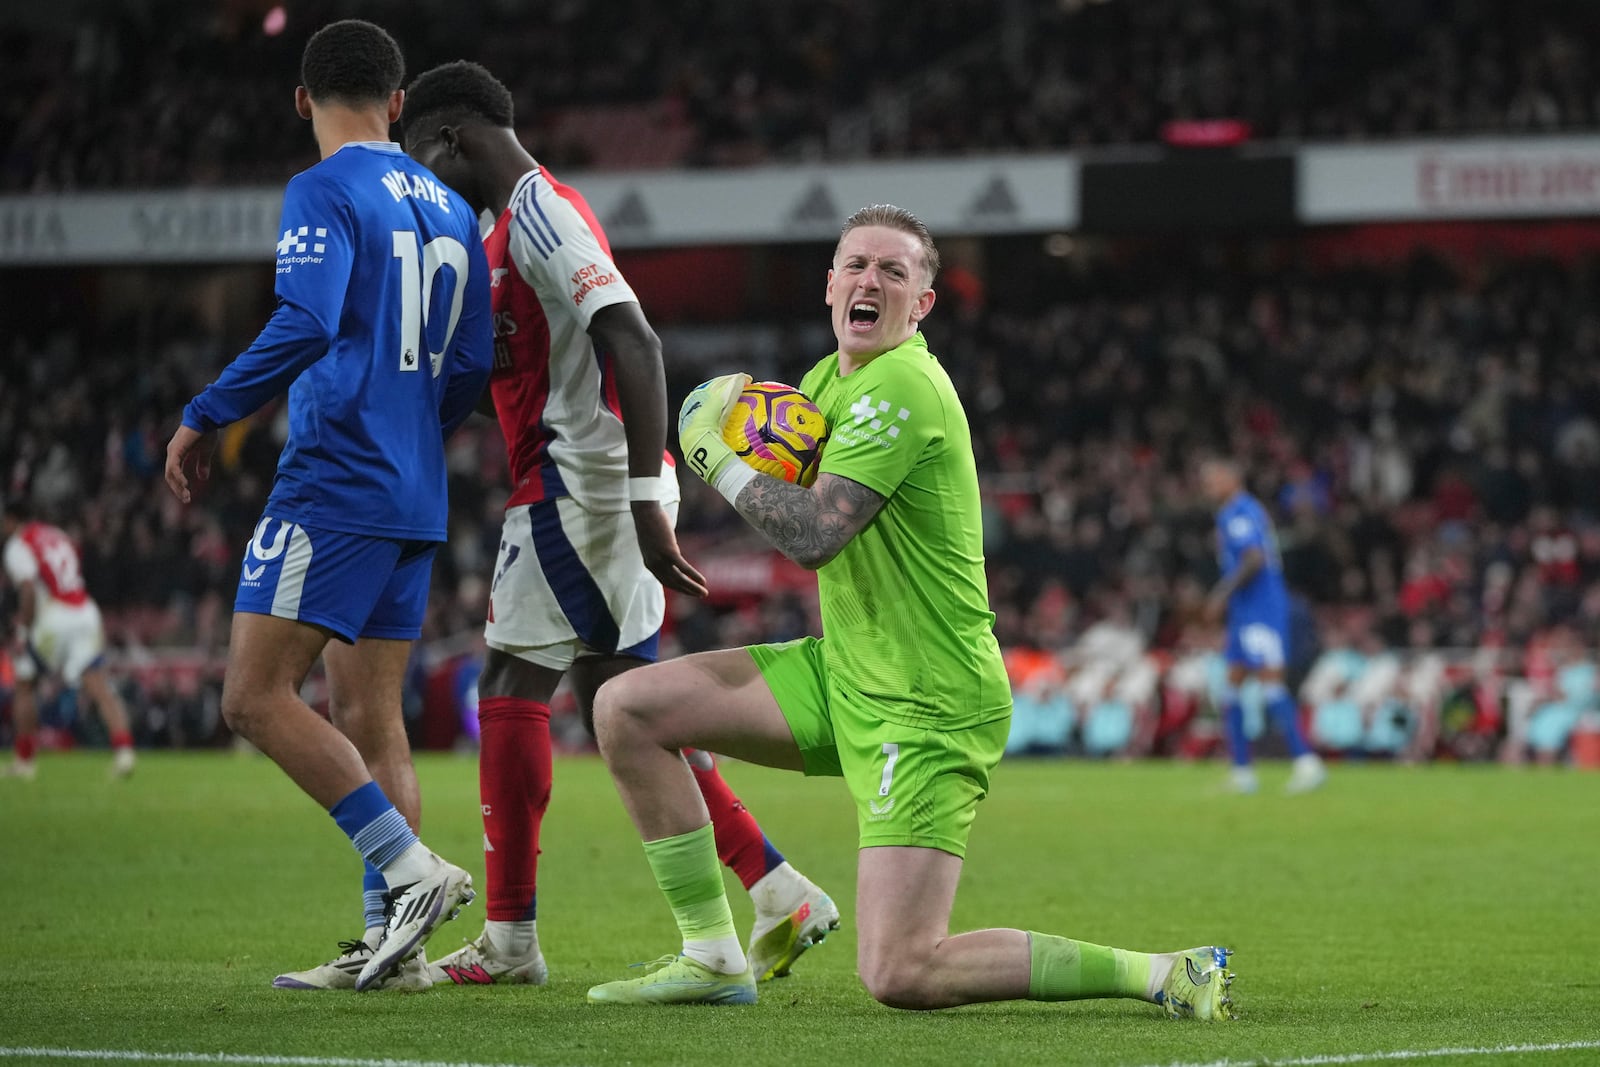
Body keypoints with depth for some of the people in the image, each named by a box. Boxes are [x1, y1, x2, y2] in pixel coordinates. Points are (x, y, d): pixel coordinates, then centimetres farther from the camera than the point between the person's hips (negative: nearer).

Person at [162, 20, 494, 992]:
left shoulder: (325, 193, -7)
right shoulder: (450, 209, 15)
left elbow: (305, 324, -21)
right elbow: (473, 366, 17)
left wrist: (206, 418, -12)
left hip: (335, 481, -8)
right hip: (415, 499, 8)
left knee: (257, 697, -9)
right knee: (370, 718, 9)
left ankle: (414, 871, -17)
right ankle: (391, 943, 4)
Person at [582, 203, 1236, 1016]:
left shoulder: (903, 387, -19)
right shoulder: (830, 379, 10)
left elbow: (810, 535, -25)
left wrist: (717, 454, -10)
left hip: (924, 708, -9)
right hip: (840, 673, 9)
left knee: (901, 976, -18)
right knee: (627, 709, 7)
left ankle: (1163, 973, -9)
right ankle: (712, 957, 13)